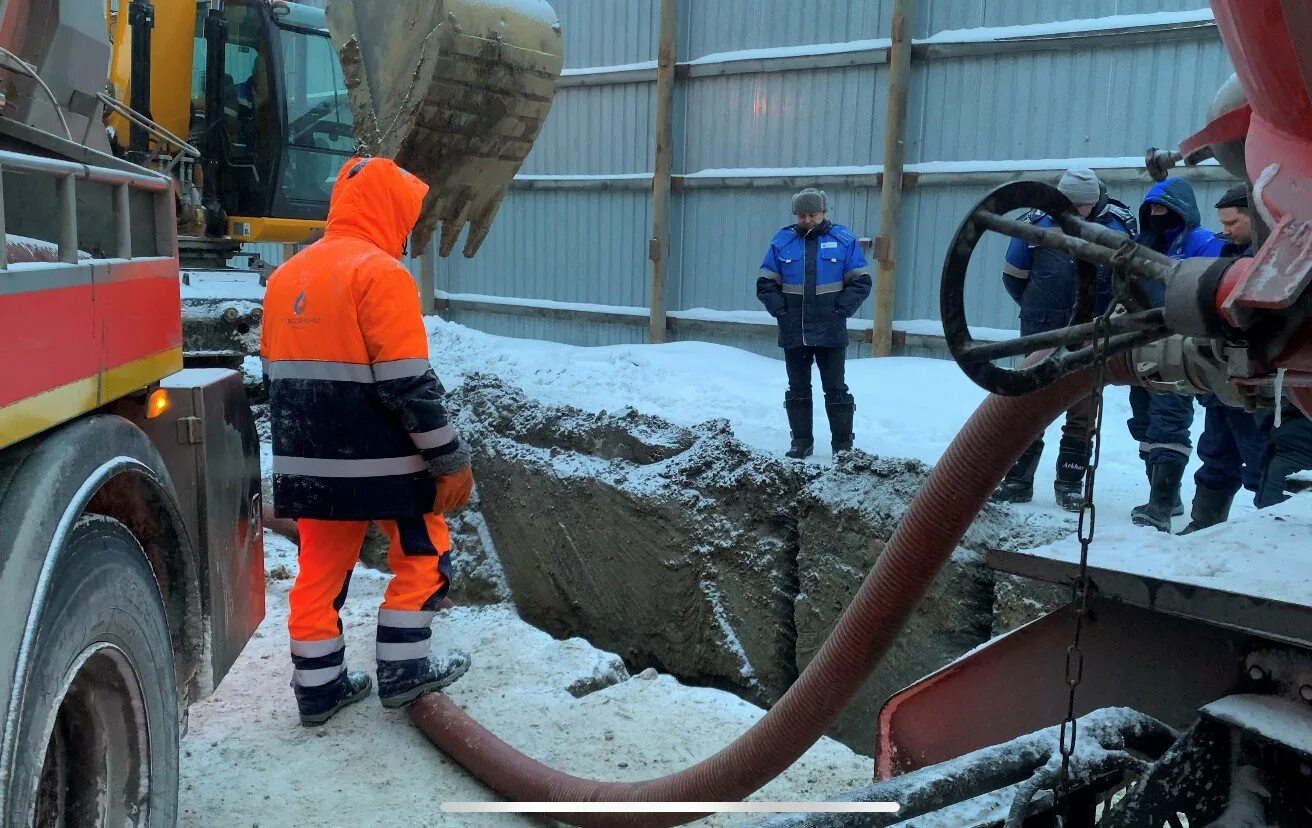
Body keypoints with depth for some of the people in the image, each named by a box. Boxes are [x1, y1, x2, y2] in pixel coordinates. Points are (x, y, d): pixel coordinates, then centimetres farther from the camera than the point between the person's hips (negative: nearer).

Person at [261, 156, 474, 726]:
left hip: (310, 460, 7)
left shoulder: (285, 276, 11)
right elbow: (409, 384, -20)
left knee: (321, 567, 14)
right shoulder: (379, 273, -16)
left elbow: (276, 375, 17)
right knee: (423, 553, 11)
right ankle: (402, 670, 15)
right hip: (380, 459, -7)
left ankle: (317, 686, 22)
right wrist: (450, 458, -13)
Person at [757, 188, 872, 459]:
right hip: (793, 333, 2)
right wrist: (781, 311, -6)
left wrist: (841, 312, -9)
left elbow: (861, 282, 0)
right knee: (798, 389, 10)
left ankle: (843, 445, 10)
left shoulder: (843, 240, -1)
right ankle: (801, 442, 20)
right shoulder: (783, 241, 3)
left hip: (830, 333, -2)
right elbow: (765, 284, 6)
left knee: (835, 389, 2)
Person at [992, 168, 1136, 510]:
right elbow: (1013, 274, 8)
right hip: (1041, 334, 0)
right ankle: (1018, 480, 12)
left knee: (1083, 410, 3)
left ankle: (1070, 484, 13)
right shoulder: (1039, 222, -4)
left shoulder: (1118, 225, -5)